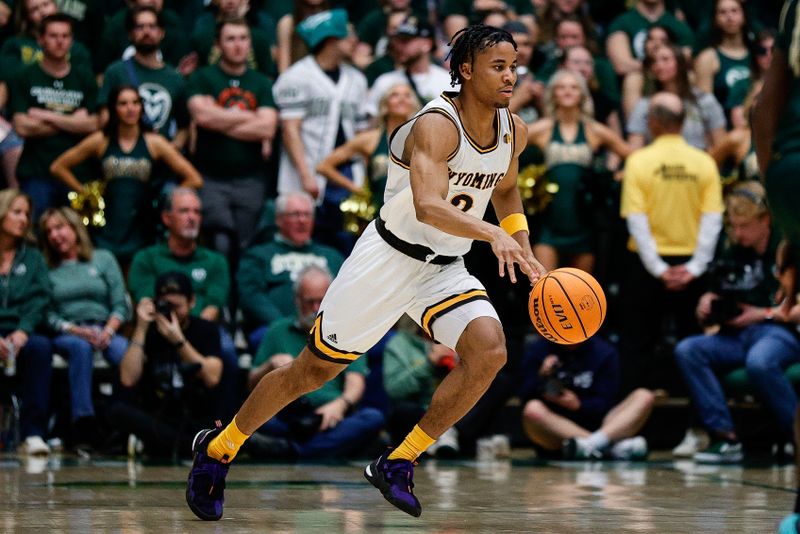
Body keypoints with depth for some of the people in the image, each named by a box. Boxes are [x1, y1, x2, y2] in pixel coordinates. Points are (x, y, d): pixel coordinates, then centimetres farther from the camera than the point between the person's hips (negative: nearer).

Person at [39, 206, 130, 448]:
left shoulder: (103, 259, 17)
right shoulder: (47, 269, 13)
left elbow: (120, 304, 9)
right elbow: (47, 315, 4)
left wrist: (108, 331, -10)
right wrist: (76, 330, -13)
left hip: (104, 331, 1)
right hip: (65, 335, -1)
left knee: (126, 353, -34)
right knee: (80, 347, -38)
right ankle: (83, 424, -44)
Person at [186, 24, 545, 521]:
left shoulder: (514, 131, 0)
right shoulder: (436, 125, -24)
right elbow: (428, 206, -40)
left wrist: (525, 251, 8)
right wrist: (493, 235, -52)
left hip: (446, 270, 6)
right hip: (390, 257, -6)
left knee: (489, 352, -20)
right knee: (313, 369, 4)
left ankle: (398, 464, -7)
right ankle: (219, 447, 26)